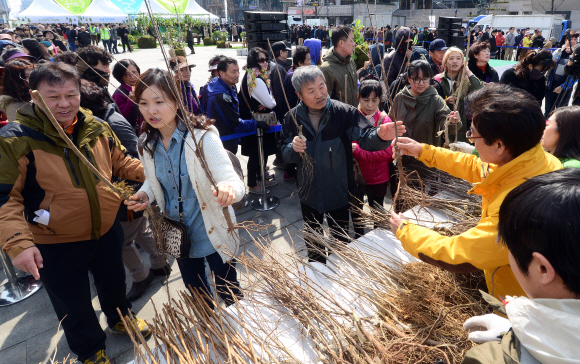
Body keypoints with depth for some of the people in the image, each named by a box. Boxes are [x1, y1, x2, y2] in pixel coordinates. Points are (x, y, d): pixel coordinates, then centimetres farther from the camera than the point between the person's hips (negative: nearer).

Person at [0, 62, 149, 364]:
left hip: (107, 232, 4)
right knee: (74, 305, 17)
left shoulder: (98, 129, -5)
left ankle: (120, 319, 58)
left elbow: (121, 162, 10)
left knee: (114, 283, 27)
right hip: (55, 247, -4)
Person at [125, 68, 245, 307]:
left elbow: (235, 183, -29)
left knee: (229, 295, 14)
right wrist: (144, 195, -9)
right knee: (197, 297, 26)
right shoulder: (147, 146, -4)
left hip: (213, 236, -5)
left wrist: (228, 189, -53)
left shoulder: (203, 137, -23)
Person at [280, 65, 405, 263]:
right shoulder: (293, 117, -9)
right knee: (313, 240, 25)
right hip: (309, 193, 3)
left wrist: (380, 135, -49)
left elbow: (366, 137, -26)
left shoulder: (344, 112, -18)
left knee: (340, 240, 19)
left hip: (339, 191, -2)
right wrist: (293, 148, -24)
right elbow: (285, 153, -1)